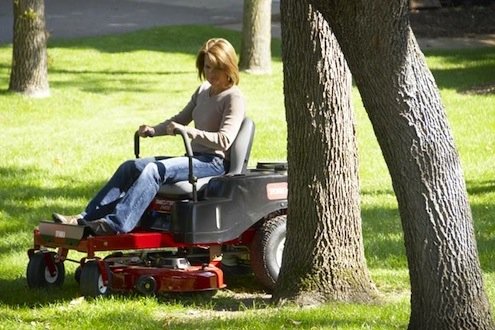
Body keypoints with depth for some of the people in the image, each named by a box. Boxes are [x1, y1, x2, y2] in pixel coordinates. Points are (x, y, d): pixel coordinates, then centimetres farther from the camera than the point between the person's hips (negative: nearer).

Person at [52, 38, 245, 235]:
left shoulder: (233, 98, -8)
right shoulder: (203, 91, 19)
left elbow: (224, 140, -20)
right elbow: (180, 119, 27)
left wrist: (188, 131, -29)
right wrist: (153, 130, 8)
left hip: (214, 162, -9)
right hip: (194, 158, 9)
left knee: (154, 170, -31)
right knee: (129, 168, -7)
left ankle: (116, 224, -43)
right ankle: (87, 218, -17)